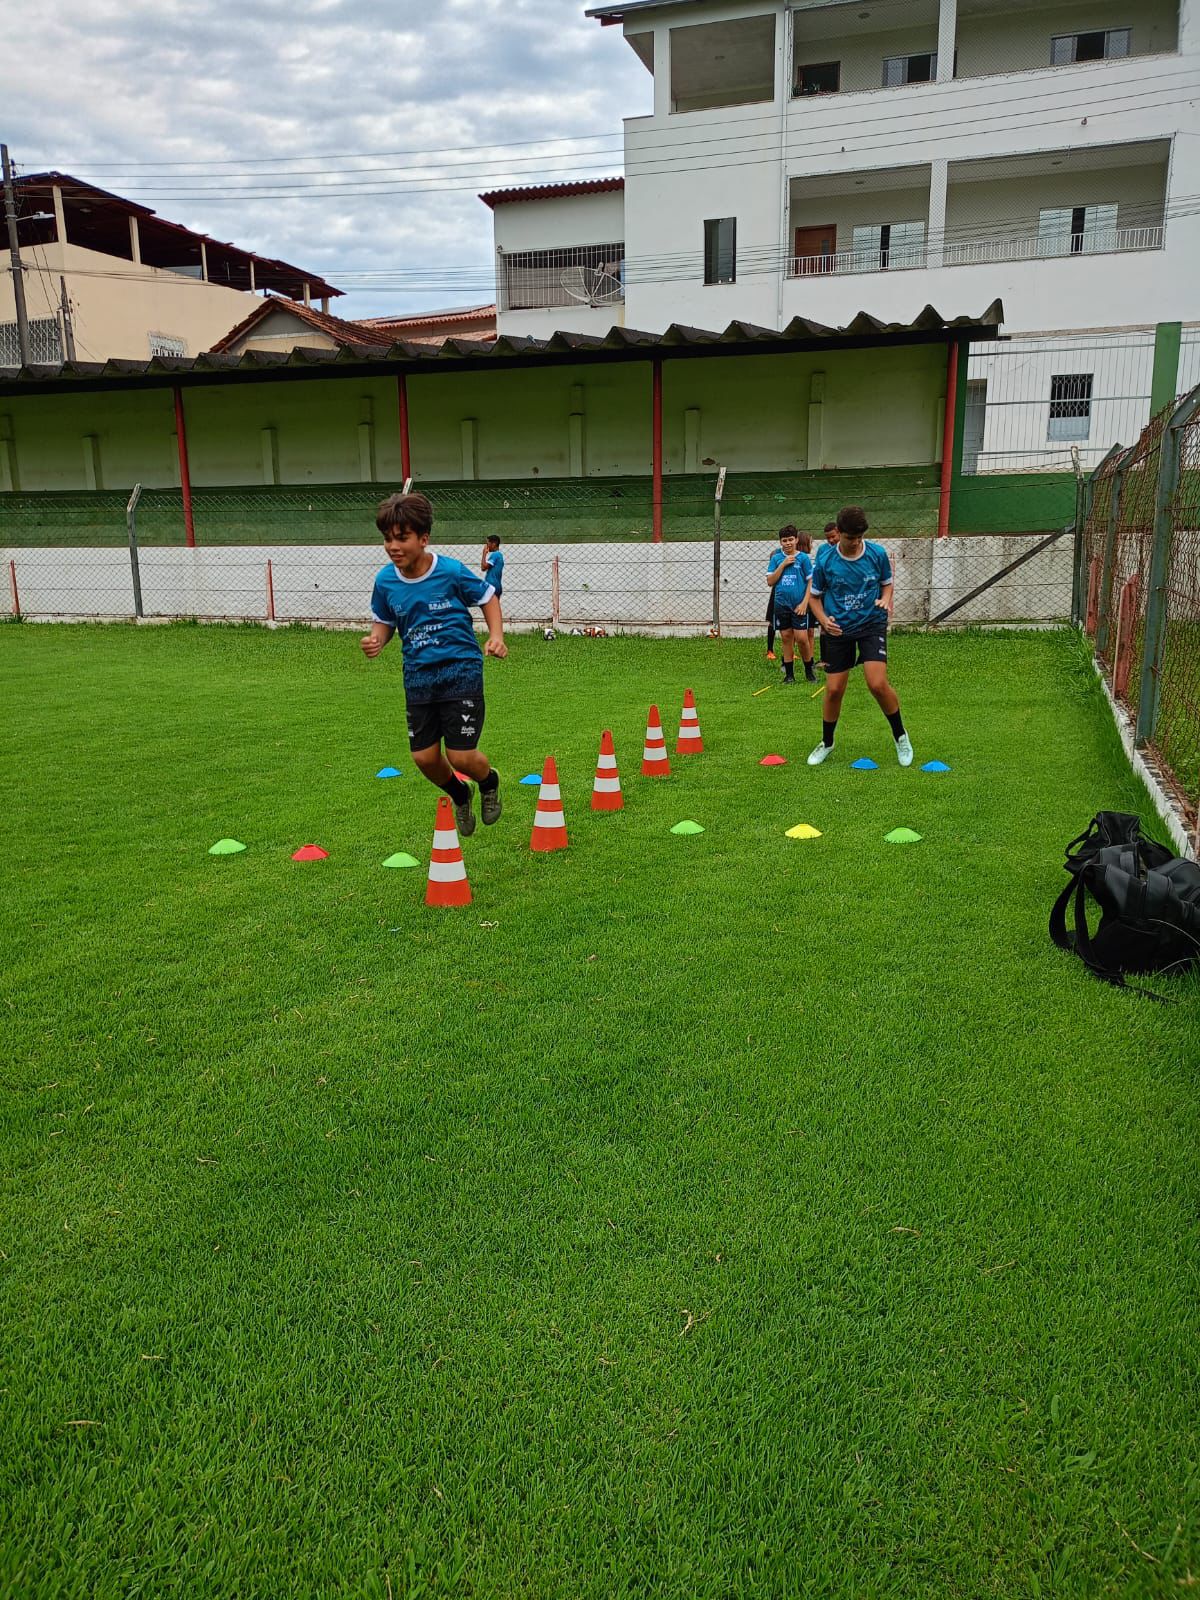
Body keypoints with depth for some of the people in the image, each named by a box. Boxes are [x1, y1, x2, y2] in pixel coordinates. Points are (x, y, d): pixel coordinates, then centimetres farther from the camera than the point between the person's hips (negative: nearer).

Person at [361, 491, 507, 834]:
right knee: (425, 757, 4)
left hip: (461, 670, -4)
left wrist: (496, 636, -12)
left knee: (461, 756, -8)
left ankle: (489, 782, 29)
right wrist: (376, 639, -10)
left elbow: (488, 597, 2)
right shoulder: (385, 581, -3)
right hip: (418, 677, 4)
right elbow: (384, 622, 13)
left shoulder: (451, 571, -13)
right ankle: (459, 796, 37)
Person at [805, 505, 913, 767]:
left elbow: (887, 583, 10)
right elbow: (815, 596, 3)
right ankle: (827, 743, 26)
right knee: (833, 690, 3)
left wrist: (886, 599, -12)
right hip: (838, 629, 1)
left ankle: (900, 736, 6)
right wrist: (824, 619, -15)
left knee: (878, 684, -17)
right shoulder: (825, 559, -8)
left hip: (872, 624, -1)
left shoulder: (877, 553, -7)